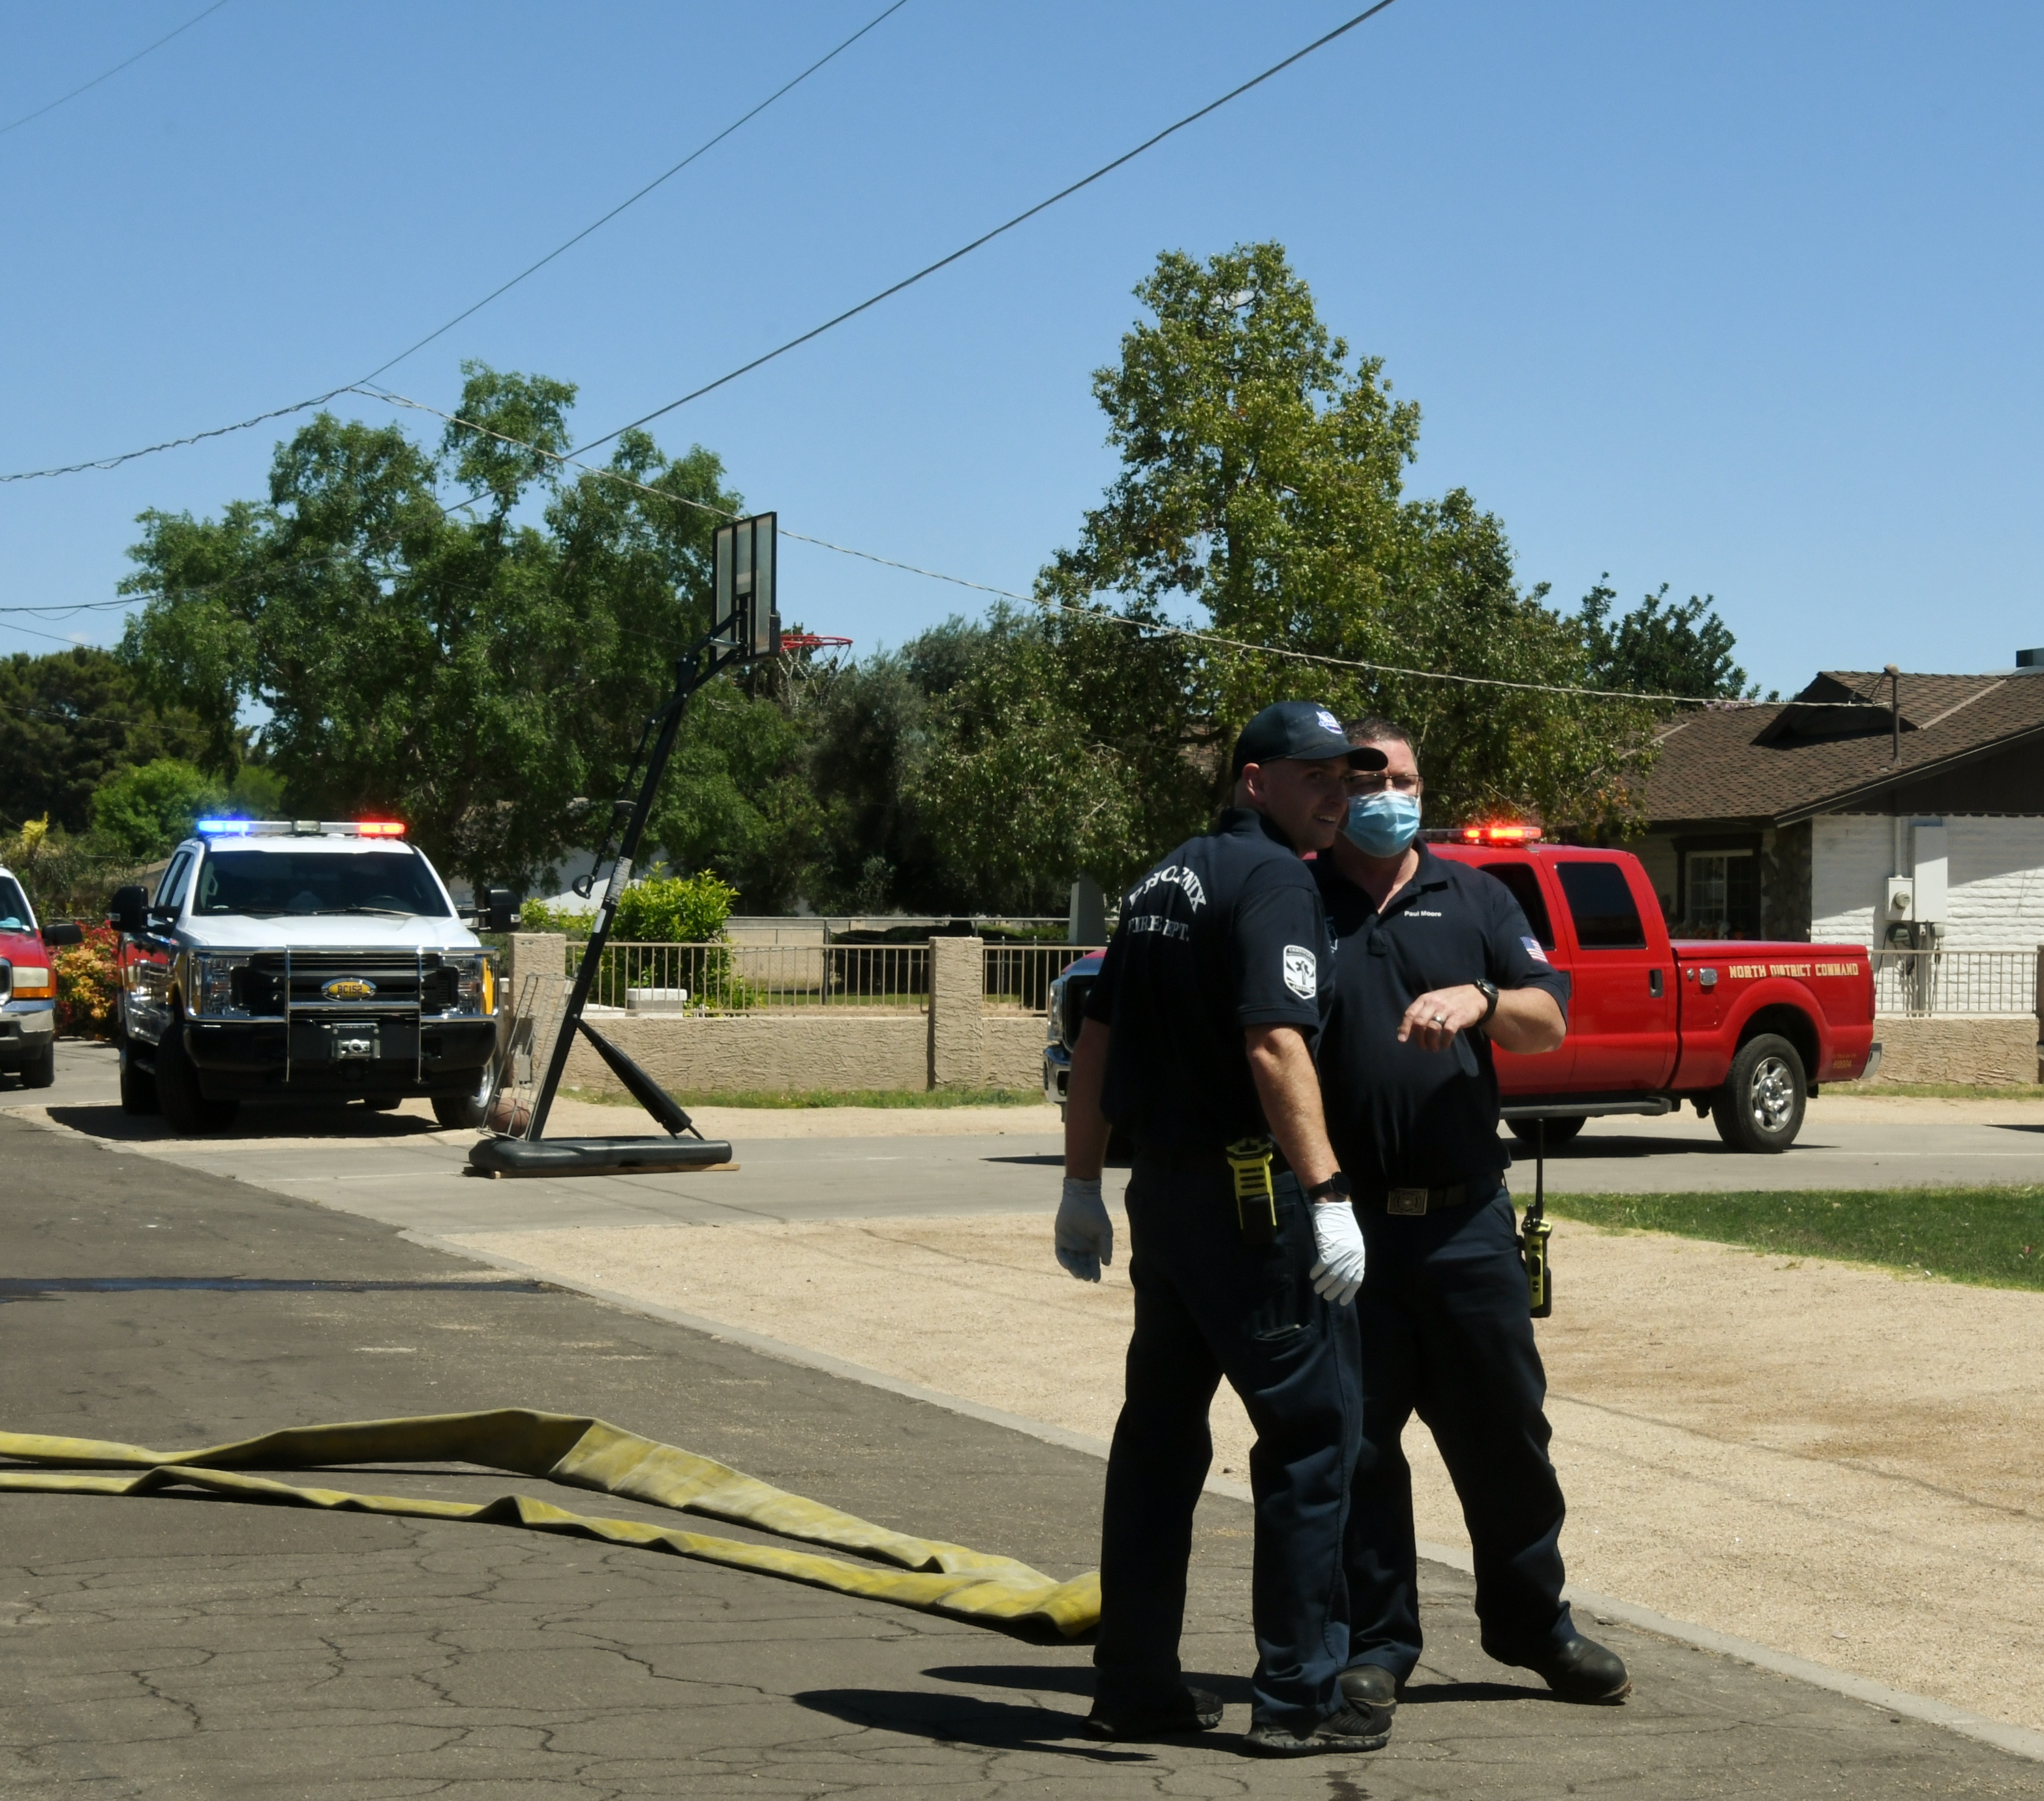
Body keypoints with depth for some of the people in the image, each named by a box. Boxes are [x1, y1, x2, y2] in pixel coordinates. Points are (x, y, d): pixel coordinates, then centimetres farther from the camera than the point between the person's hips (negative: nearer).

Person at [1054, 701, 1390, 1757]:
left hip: (1161, 1191, 9)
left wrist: (1081, 1184, 21)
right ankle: (1299, 1696, 0)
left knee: (1161, 1430, 13)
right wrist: (1328, 1195, -27)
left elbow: (1094, 1044, 17)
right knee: (1311, 1430, -2)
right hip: (1248, 1196, -9)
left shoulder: (1165, 881, 16)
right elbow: (1274, 1045, -23)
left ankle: (1134, 1683, 18)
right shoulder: (1273, 880, -11)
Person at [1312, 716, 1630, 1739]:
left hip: (1466, 1220, 2)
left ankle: (1534, 1624, 22)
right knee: (1355, 1442, 4)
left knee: (1504, 1429, 7)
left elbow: (1550, 1022, 3)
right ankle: (1374, 1643, 14)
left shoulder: (1474, 900, 12)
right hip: (1345, 1224, -1)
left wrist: (1477, 998, -18)